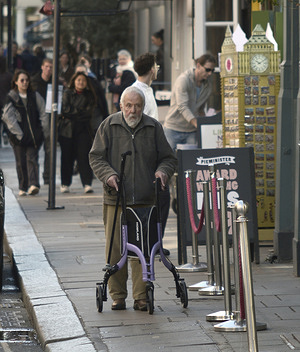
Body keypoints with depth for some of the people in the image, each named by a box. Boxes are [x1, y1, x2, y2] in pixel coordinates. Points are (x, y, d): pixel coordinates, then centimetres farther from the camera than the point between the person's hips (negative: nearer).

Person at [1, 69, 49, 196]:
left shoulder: (35, 96, 10)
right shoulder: (10, 98, 3)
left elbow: (43, 114, 11)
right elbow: (9, 117, -3)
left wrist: (45, 132, 2)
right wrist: (18, 133, -10)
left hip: (34, 135, 1)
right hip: (18, 136, -1)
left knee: (32, 159, -11)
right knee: (21, 162, 1)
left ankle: (33, 184, -21)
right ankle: (22, 188, 10)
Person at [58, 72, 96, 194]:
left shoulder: (89, 96, 10)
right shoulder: (67, 93, 9)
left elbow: (88, 114, -1)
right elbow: (65, 109, -3)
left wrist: (71, 114, -4)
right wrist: (79, 112, -3)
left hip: (83, 130, 0)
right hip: (67, 129, 0)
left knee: (83, 155, -9)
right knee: (67, 157, 1)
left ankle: (87, 184, -12)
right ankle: (65, 184, 10)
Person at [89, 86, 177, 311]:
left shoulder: (153, 128, 8)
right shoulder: (109, 126, 6)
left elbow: (169, 158, 15)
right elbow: (96, 157, 6)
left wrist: (163, 172, -7)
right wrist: (108, 175, -11)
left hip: (145, 200, 0)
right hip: (116, 199, 0)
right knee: (115, 249, 0)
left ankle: (141, 297, 5)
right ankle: (118, 296, 11)